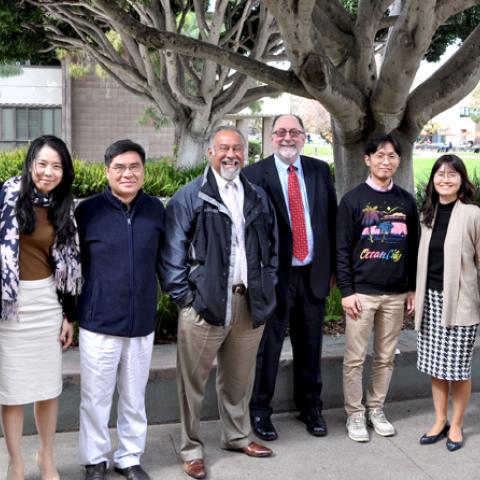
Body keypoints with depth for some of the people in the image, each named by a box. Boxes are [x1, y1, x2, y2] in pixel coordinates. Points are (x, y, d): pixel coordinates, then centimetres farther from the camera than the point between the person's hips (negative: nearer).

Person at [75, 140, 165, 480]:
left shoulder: (156, 209, 1)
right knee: (95, 398, 9)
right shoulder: (88, 210, -6)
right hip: (99, 322, -2)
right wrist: (70, 311, 4)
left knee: (135, 398, 14)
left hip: (142, 322, 2)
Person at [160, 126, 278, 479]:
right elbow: (173, 252, -7)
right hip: (205, 303, -4)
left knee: (240, 377, 17)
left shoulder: (258, 197, 13)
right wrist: (184, 296, -11)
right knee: (194, 380, 4)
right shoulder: (189, 197, -4)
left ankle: (238, 436, 36)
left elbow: (272, 245, 18)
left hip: (250, 303, 5)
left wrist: (267, 287, 9)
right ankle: (191, 449, 19)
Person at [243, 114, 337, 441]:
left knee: (310, 346, 15)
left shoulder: (320, 170, 6)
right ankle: (260, 410, 24)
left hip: (314, 274, 4)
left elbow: (332, 219, 8)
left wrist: (333, 266, 5)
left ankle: (310, 407, 34)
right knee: (268, 346, 7)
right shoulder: (255, 174, -7)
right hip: (274, 275, -4)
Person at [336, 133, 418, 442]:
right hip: (362, 291, -3)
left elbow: (413, 247, 12)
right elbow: (342, 249, -4)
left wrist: (413, 288, 8)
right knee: (355, 358, 2)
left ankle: (376, 409, 25)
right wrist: (346, 291, -9)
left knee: (386, 357, 11)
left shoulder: (406, 201, 8)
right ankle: (355, 414, 15)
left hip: (396, 293, 3)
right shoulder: (353, 200, -3)